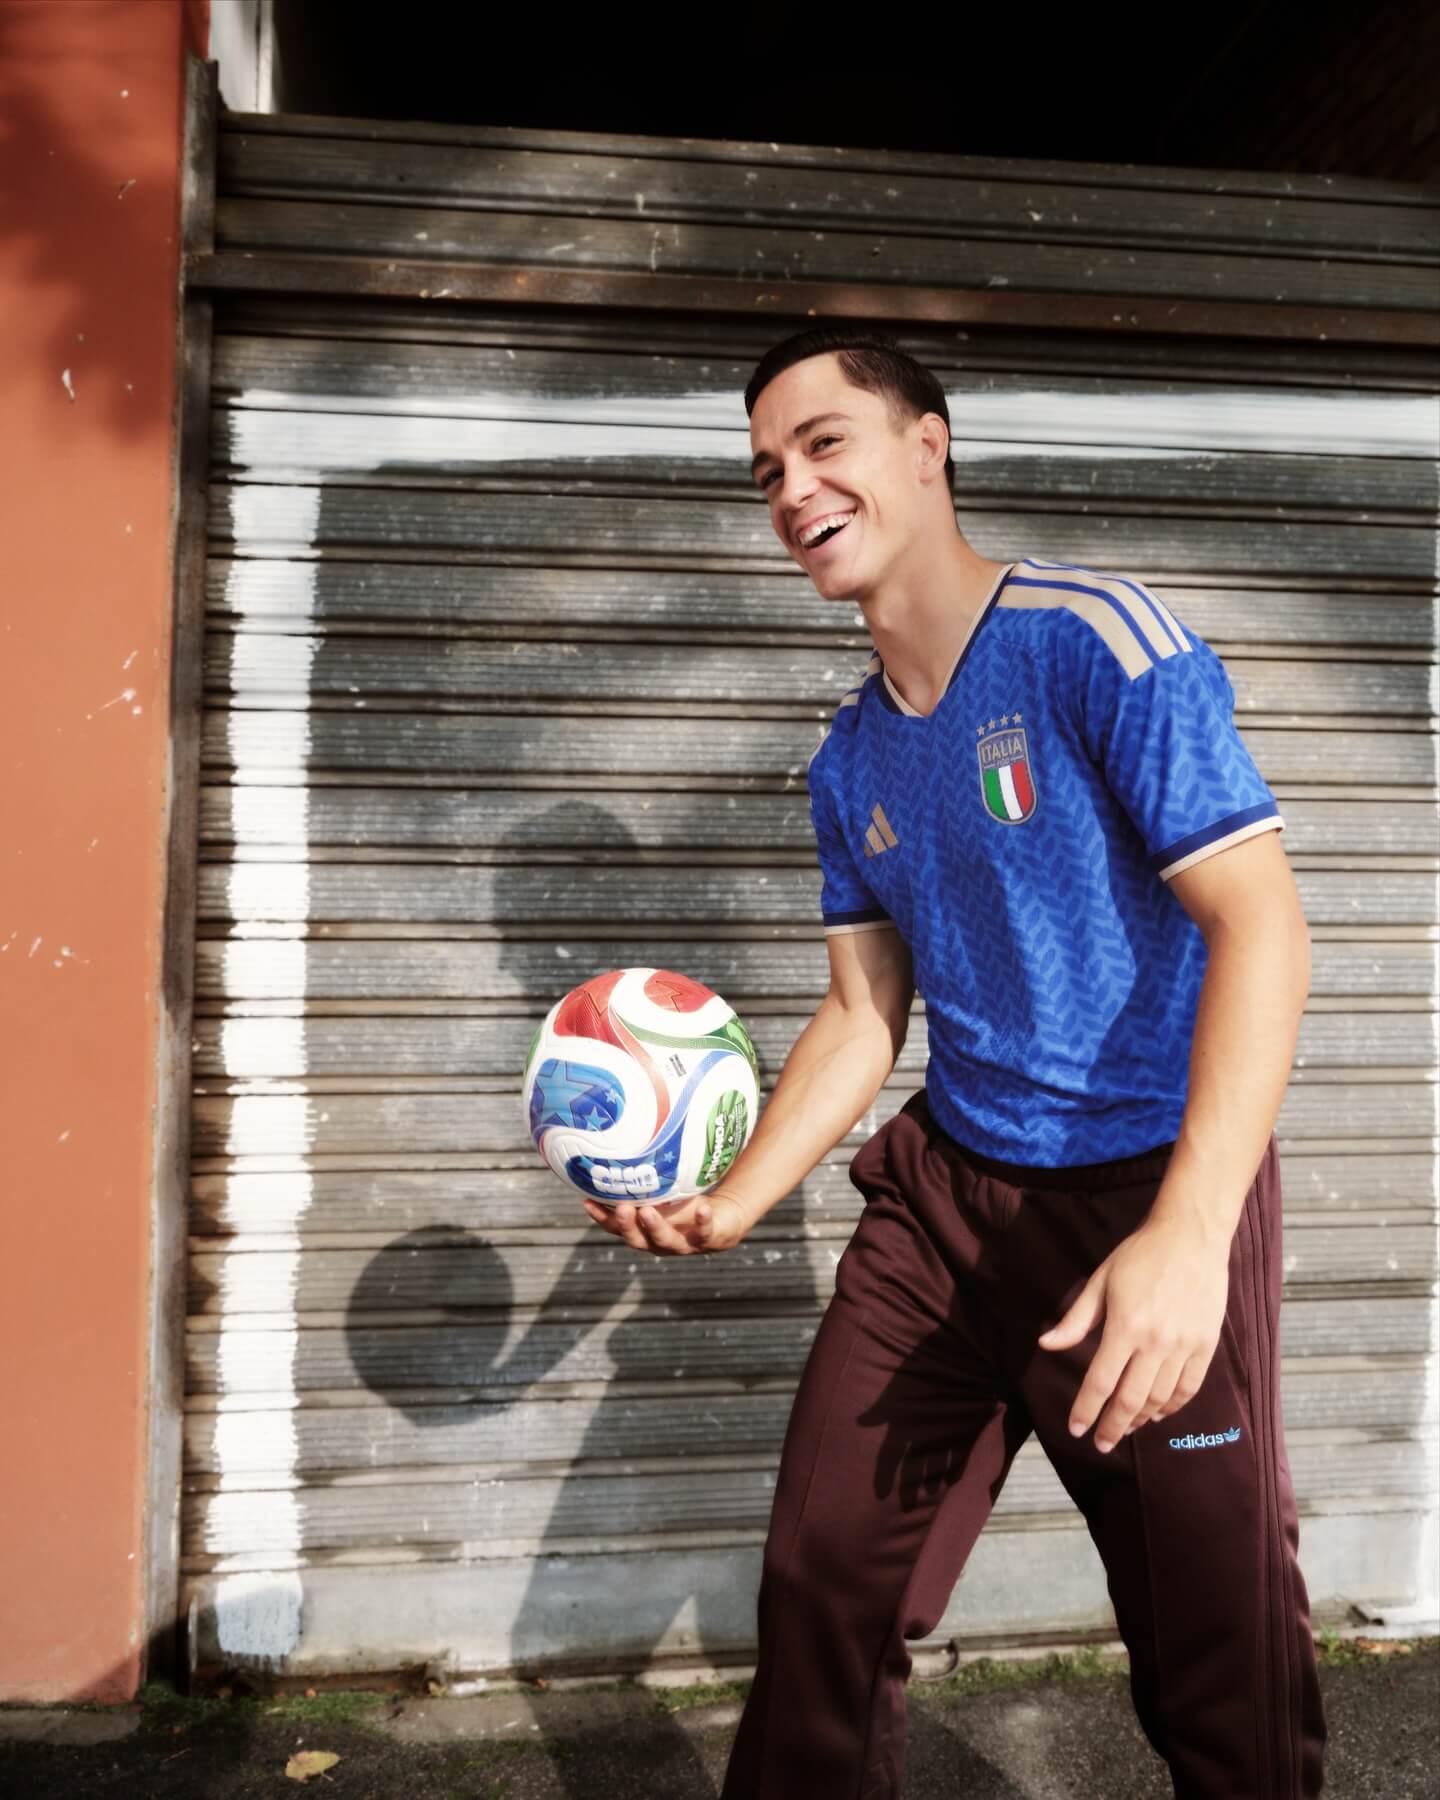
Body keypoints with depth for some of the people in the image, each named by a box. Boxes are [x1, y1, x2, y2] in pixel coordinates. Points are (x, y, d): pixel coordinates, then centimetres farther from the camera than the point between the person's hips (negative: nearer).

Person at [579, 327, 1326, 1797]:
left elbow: (1261, 923, -20)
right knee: (822, 1574, 11)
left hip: (1151, 1193, -5)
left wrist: (1187, 1237, -30)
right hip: (946, 1188, 6)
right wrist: (731, 1200, 1)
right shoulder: (849, 762, 8)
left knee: (1219, 1647, 7)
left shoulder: (1094, 638, -14)